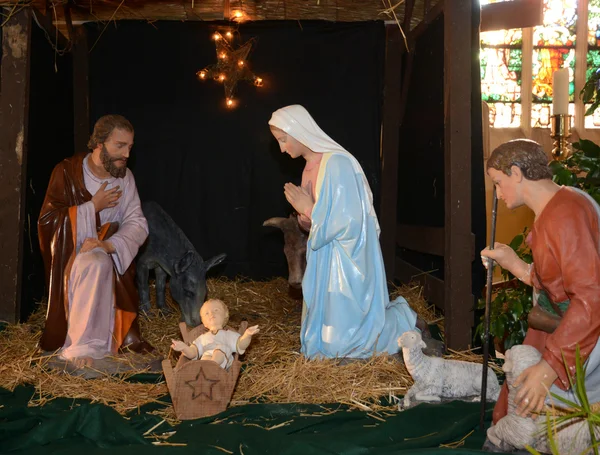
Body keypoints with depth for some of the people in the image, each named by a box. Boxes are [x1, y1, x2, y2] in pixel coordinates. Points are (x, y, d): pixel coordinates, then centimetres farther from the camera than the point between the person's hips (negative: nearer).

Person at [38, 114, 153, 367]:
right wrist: (93, 206, -18)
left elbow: (137, 225, -7)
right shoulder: (67, 172, -9)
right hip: (70, 256, -4)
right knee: (96, 264, -34)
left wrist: (109, 244, -27)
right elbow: (47, 221, -12)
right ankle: (81, 346, -32)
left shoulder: (125, 177, 0)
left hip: (108, 255, 4)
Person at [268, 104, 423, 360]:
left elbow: (347, 221, -24)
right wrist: (305, 216, -3)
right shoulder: (310, 168, 10)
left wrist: (308, 209, -14)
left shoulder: (338, 164, -18)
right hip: (325, 262, 9)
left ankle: (405, 319, 17)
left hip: (347, 263, -9)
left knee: (347, 337, -6)